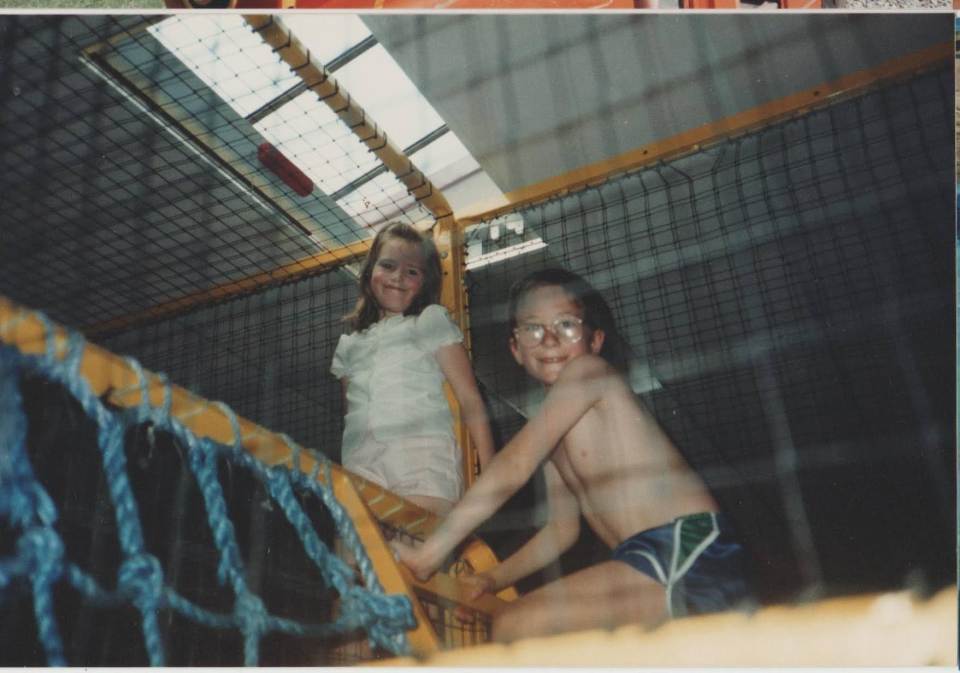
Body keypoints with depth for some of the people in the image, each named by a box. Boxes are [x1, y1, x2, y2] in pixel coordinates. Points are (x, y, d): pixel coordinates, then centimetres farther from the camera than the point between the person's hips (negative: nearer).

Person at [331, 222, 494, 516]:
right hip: (361, 468, 3)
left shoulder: (432, 321, 13)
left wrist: (490, 473, -5)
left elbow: (470, 401, 5)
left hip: (425, 454, -3)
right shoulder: (349, 344, 26)